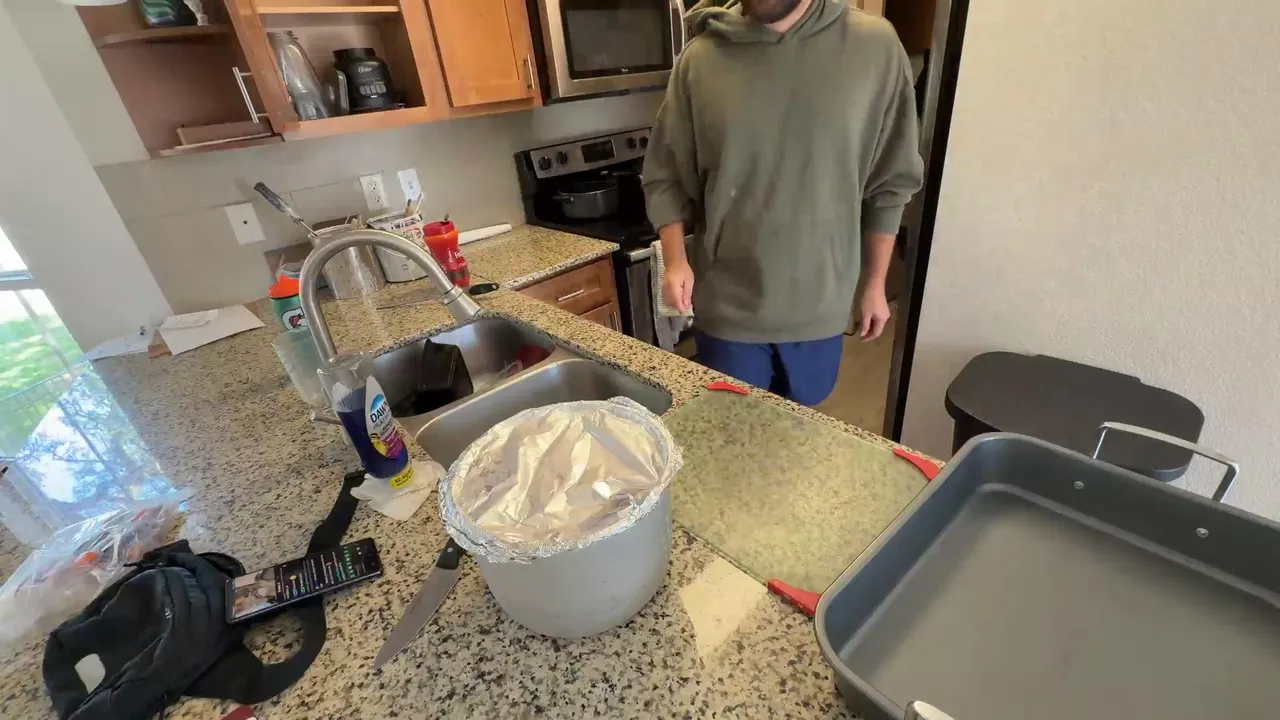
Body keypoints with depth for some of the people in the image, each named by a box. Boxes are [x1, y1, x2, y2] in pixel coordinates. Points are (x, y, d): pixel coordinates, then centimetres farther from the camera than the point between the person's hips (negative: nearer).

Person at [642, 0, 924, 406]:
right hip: (727, 309, 0)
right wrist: (675, 259, -14)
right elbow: (665, 177, 1)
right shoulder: (701, 58, -5)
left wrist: (874, 282, 5)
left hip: (820, 308, 1)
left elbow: (890, 183, 3)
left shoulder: (874, 46, -4)